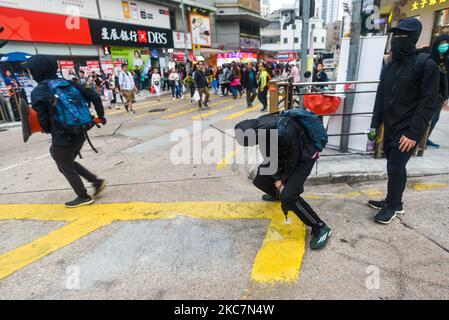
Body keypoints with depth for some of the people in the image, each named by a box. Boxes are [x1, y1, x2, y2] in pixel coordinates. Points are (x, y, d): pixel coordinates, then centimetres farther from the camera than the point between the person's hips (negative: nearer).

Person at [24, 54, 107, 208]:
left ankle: (84, 197, 28)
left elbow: (43, 119, -12)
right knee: (68, 163, 27)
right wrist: (101, 116, 11)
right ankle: (97, 181, 21)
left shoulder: (37, 92, -11)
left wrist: (48, 130, 10)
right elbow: (94, 96, 0)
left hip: (61, 139, -6)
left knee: (67, 168, 15)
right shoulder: (67, 83, 3)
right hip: (79, 135, 7)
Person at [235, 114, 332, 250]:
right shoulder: (258, 126, -18)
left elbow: (292, 160, -23)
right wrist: (276, 177, -6)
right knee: (260, 180, 8)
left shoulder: (286, 132, -40)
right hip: (283, 154, 7)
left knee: (288, 196, -22)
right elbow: (269, 155, -4)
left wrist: (282, 179, -9)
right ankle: (276, 194, 42)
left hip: (304, 157, -7)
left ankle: (320, 228, -3)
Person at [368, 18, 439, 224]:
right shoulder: (390, 67, 10)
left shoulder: (426, 65, -11)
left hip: (407, 131, -6)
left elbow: (428, 104, -15)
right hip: (390, 128, 7)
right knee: (394, 166, 14)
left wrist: (413, 133, -20)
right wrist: (374, 124, 9)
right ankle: (393, 201, 29)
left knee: (395, 168, -4)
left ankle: (393, 206, 16)